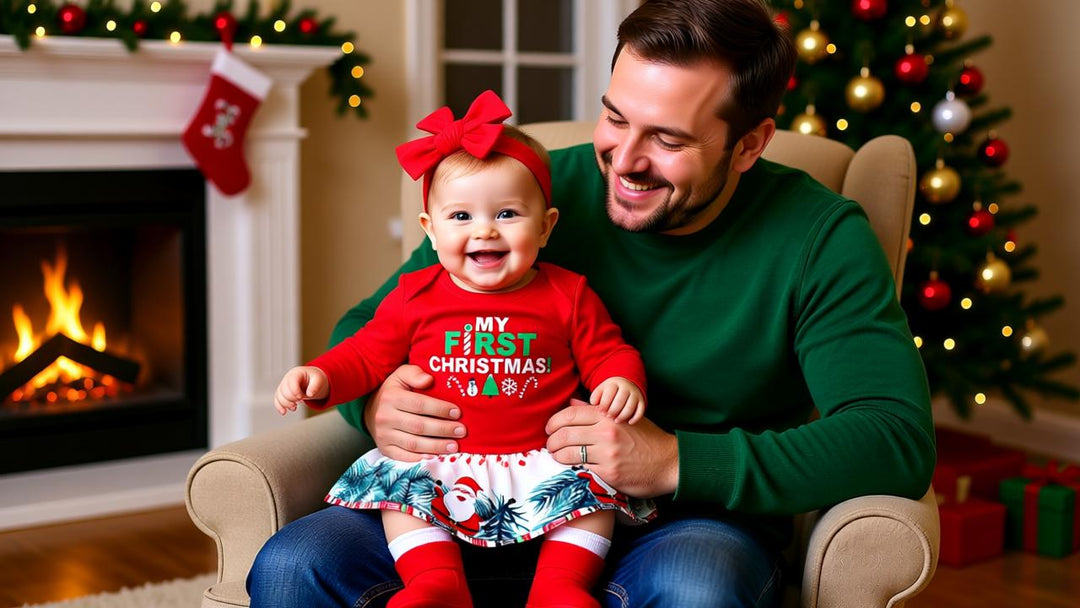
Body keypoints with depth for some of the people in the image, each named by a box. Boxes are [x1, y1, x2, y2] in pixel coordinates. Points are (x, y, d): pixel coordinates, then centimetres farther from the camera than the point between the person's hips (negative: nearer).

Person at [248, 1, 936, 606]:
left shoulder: (821, 235, -8)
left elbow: (900, 442, -18)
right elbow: (363, 329, 6)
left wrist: (677, 461, -26)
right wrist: (374, 403, -19)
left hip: (694, 522, -2)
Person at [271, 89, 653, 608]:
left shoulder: (567, 295, 4)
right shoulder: (417, 296, 5)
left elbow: (606, 353, 8)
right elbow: (369, 354, 9)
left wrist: (623, 381, -14)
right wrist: (322, 378, -9)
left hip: (542, 460, 0)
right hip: (439, 461, 1)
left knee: (598, 483, -20)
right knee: (396, 484, -22)